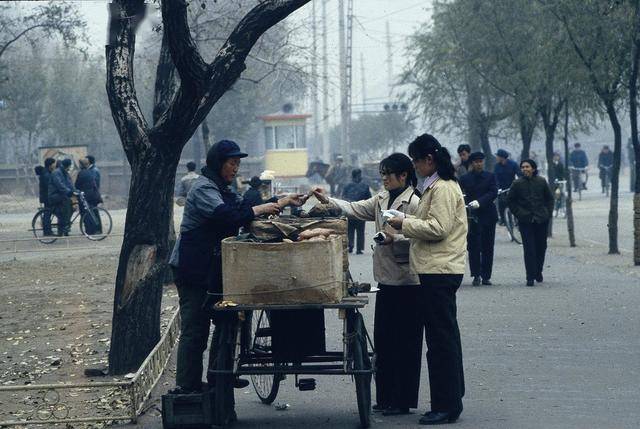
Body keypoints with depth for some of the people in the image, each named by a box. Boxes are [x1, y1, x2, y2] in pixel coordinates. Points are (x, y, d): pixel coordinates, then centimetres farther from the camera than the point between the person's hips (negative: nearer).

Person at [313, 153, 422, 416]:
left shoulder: (414, 203, -12)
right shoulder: (381, 200, 14)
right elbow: (355, 209, 11)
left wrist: (395, 238, -27)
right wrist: (327, 201, 1)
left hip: (407, 282, -9)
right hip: (386, 278, 9)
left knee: (405, 342, -2)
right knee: (383, 338, 12)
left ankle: (403, 400, 4)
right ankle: (386, 397, 20)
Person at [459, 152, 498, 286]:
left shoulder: (490, 177, 7)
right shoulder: (465, 179, 5)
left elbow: (493, 193, -6)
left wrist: (479, 202, -19)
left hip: (488, 216, 1)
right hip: (472, 216, -1)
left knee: (487, 248, 3)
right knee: (473, 247, -4)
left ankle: (486, 276, 9)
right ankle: (476, 276, 0)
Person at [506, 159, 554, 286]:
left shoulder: (541, 182, 3)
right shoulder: (518, 184, -1)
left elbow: (549, 198, 13)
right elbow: (510, 201, 7)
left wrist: (548, 213, 4)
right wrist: (519, 214, -2)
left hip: (542, 220, 2)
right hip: (525, 221, -2)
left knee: (541, 247, 8)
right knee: (529, 248, -7)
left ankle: (538, 272, 26)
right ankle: (530, 277, -6)